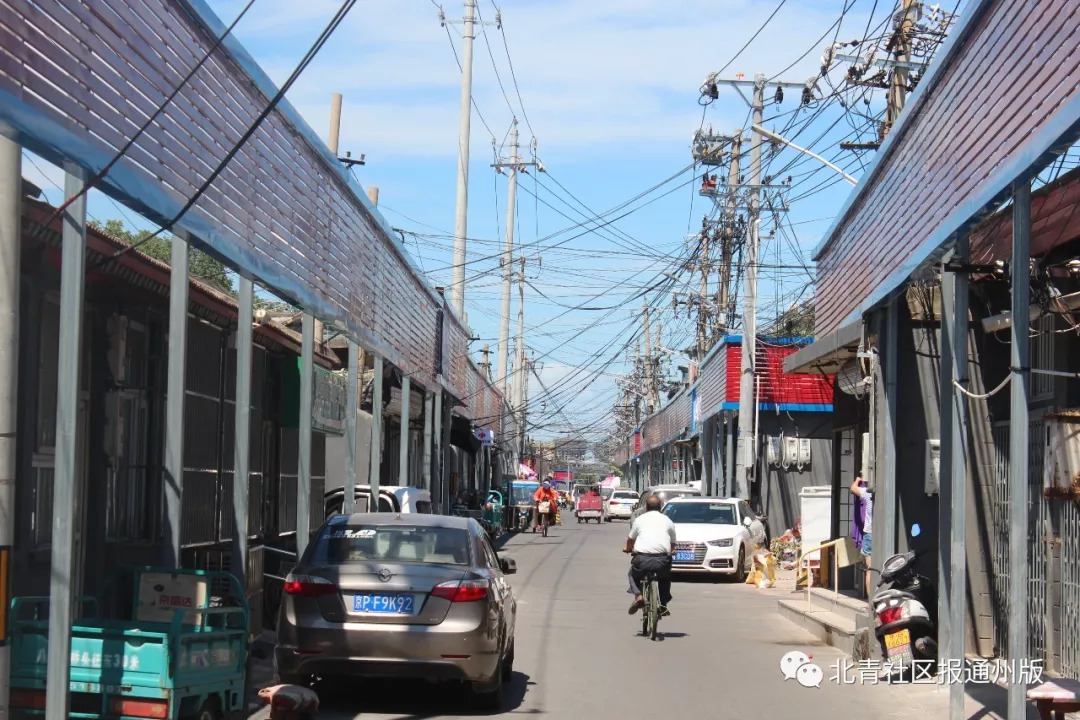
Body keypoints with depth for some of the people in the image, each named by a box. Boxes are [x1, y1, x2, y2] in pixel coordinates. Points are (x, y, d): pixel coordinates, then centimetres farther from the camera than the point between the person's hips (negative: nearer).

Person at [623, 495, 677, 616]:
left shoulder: (640, 519, 15)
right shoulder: (667, 520, 17)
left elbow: (630, 539, 26)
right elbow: (673, 544, 24)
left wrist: (628, 548, 48)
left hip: (642, 559, -1)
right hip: (662, 560, 1)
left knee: (633, 574, 29)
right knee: (665, 578, 33)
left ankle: (638, 596, 4)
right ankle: (663, 605, 22)